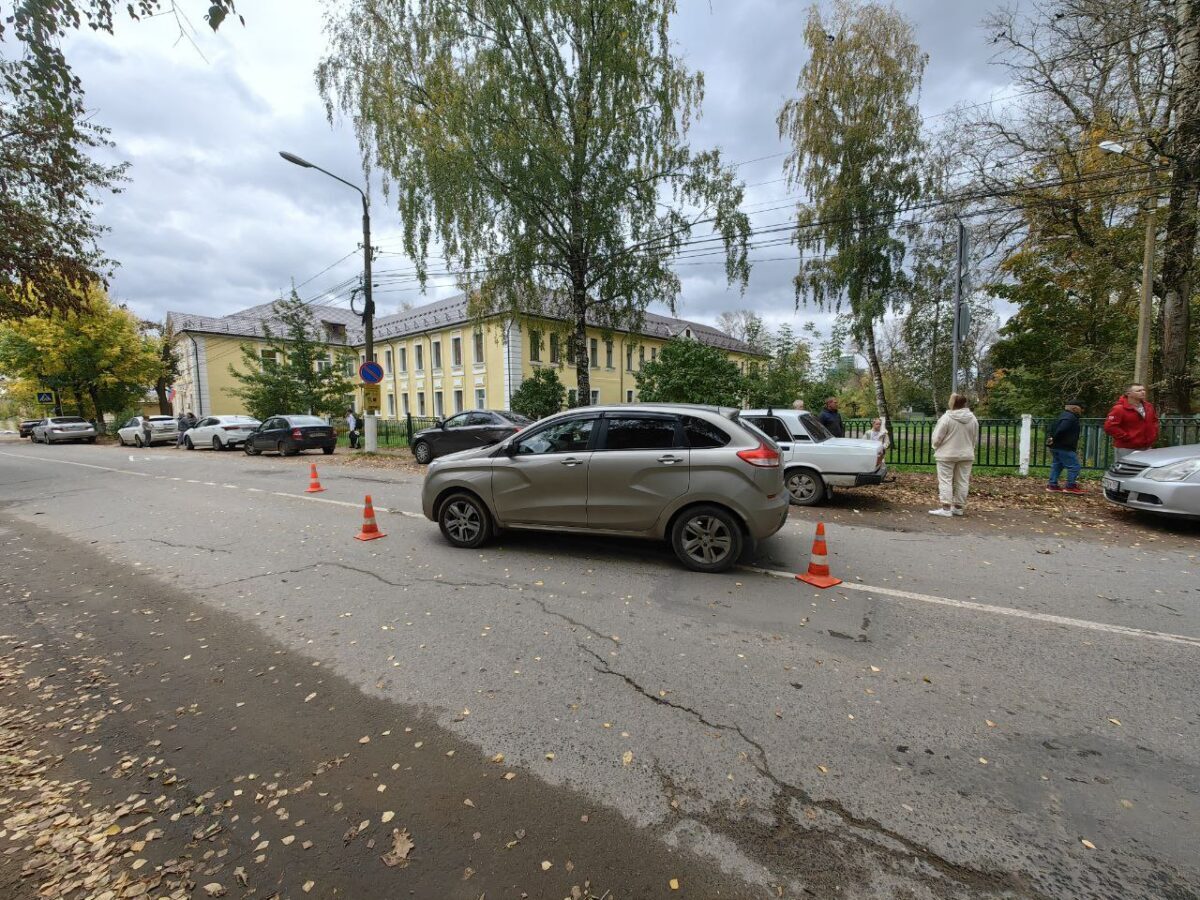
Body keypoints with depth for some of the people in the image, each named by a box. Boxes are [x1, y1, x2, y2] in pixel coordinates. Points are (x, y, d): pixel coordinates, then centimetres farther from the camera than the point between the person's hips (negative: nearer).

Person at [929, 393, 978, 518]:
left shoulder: (947, 417, -15)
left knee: (945, 480, -2)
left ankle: (946, 508, -6)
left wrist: (936, 447, 8)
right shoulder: (973, 418, 2)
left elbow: (937, 437, -11)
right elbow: (975, 439, 11)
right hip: (966, 455, 5)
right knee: (962, 481, 10)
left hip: (947, 455, -5)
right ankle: (959, 507, 17)